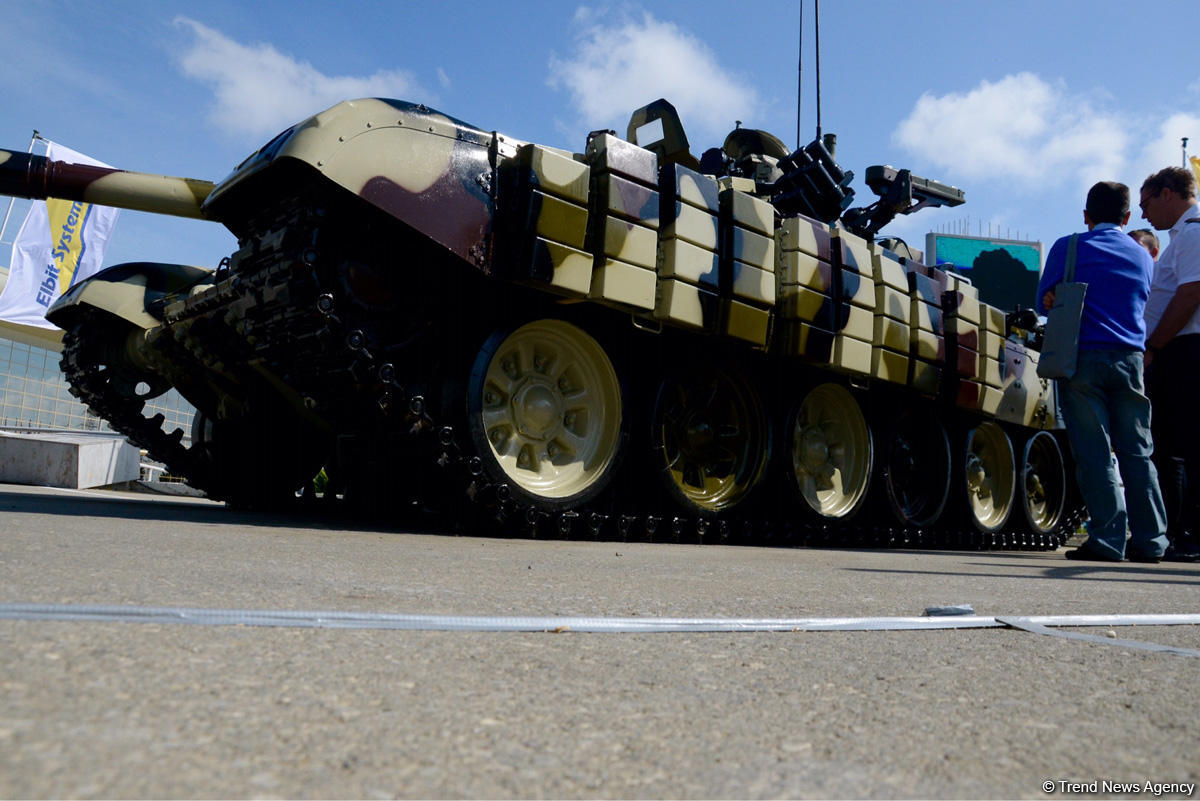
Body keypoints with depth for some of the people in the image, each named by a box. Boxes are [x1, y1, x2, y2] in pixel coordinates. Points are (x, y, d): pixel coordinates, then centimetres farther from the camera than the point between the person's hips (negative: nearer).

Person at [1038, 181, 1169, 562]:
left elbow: (1045, 298, 10)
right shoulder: (1143, 256, 15)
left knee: (1094, 453, -4)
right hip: (1129, 359, 4)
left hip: (1082, 357, -4)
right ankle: (1150, 540, 10)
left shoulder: (1069, 247, 3)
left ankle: (1108, 539, -6)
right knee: (1137, 452, 9)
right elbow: (1141, 307, 24)